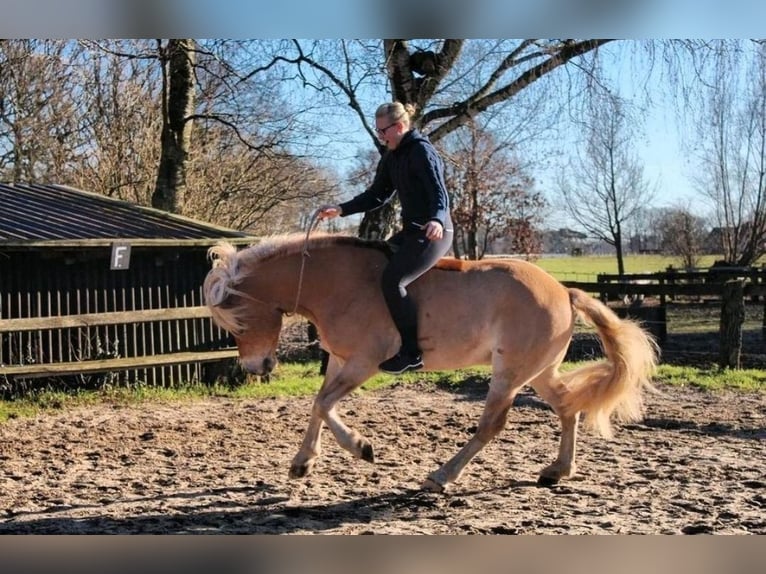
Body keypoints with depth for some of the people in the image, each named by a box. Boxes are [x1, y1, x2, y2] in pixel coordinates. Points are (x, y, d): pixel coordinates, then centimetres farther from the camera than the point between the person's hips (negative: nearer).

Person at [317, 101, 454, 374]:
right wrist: (340, 210, 6)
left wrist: (436, 220, -44)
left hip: (434, 233, -10)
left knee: (392, 280, -23)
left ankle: (412, 352, -17)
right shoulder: (392, 157, 13)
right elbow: (377, 195, 16)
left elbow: (440, 194, -23)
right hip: (411, 231, 10)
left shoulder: (422, 151, -14)